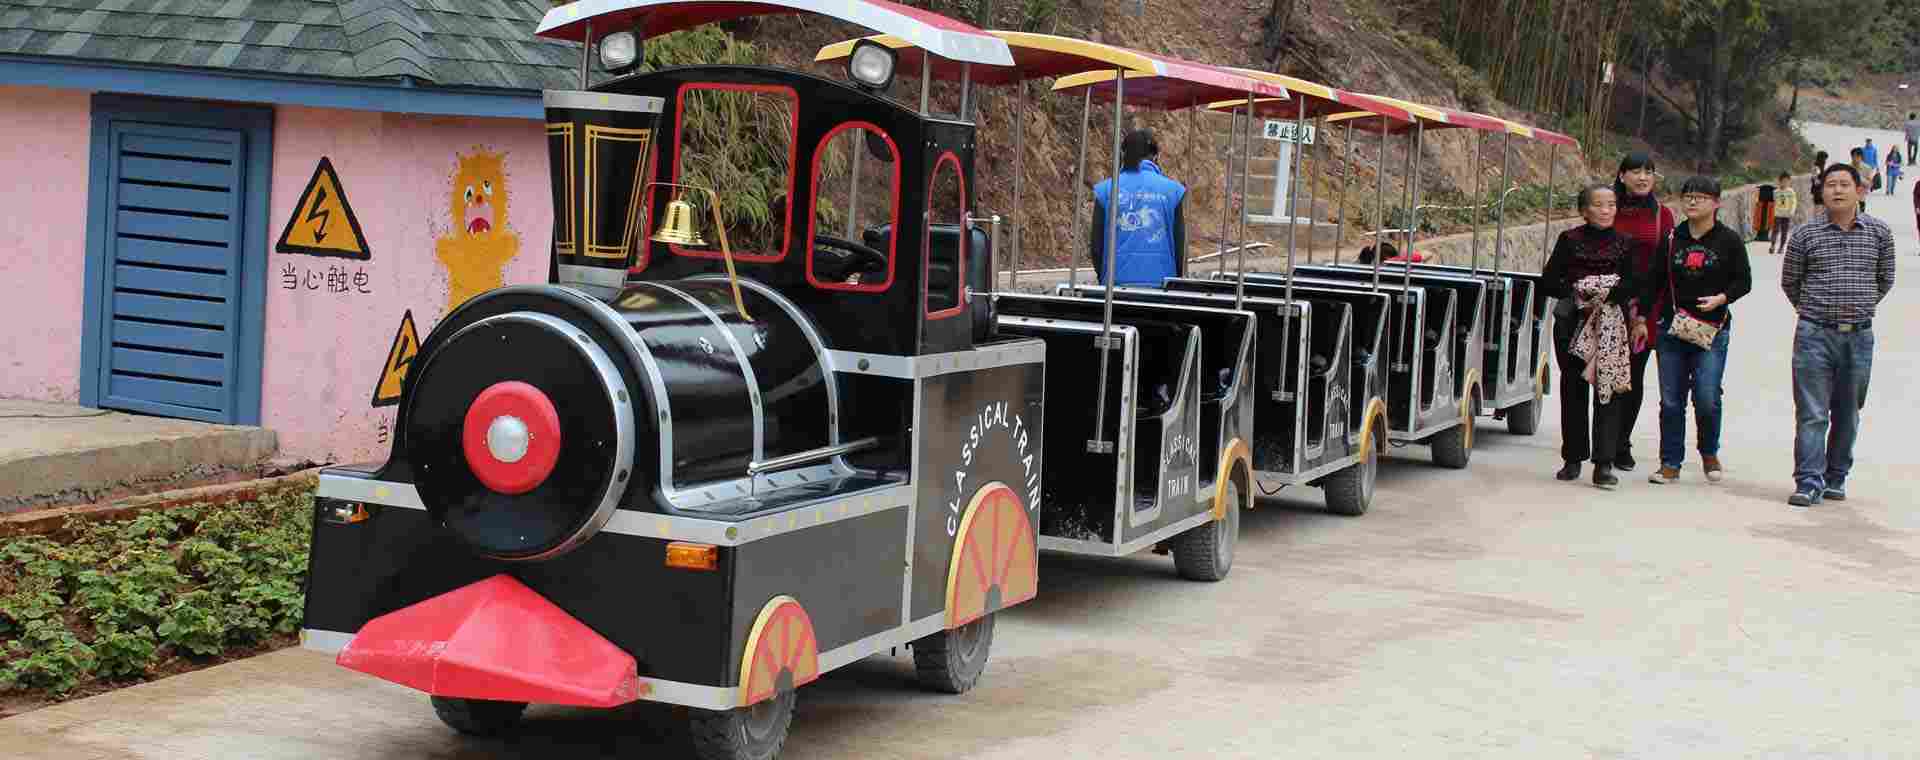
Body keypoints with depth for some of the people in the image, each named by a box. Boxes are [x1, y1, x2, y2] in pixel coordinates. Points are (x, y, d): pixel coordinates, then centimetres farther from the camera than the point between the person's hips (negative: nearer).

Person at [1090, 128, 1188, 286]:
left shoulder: (1105, 191, 3)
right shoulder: (1173, 191, 3)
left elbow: (1096, 245, 6)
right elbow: (1181, 246, 7)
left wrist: (1104, 279, 21)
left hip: (1117, 280, 1)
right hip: (1160, 282, 0)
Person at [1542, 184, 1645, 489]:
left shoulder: (1624, 243, 7)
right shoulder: (1570, 240, 4)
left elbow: (1633, 286, -2)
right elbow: (1548, 281, 0)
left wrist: (1603, 292, -16)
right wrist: (1577, 292, -12)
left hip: (1612, 325, 0)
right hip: (1573, 325, 0)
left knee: (1610, 390, -6)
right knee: (1573, 390, 7)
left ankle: (1604, 463, -8)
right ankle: (1573, 458, 18)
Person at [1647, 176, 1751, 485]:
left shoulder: (1729, 240, 2)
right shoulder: (1672, 239, 9)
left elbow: (1744, 281, 5)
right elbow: (1656, 280, 12)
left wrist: (1720, 298, -13)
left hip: (1712, 329, -3)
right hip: (1671, 329, 3)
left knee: (1707, 398, -8)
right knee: (1671, 400, 3)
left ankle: (1709, 453, 18)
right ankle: (1671, 463, 12)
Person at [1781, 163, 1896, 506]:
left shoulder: (1879, 232, 4)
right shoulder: (1807, 234, 0)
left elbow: (1885, 279, 17)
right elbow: (1789, 280, 12)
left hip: (1859, 336, 2)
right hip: (1815, 335, -2)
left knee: (1847, 415, 9)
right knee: (1812, 413, -5)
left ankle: (1836, 478, 21)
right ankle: (1809, 482, -4)